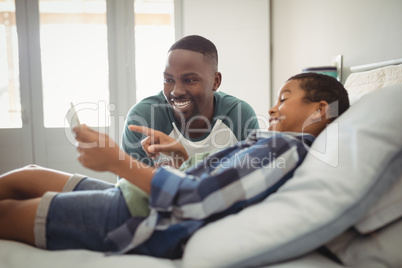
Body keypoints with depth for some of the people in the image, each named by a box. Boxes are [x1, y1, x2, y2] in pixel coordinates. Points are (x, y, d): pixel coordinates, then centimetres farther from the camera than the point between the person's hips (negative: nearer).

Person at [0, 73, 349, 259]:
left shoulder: (286, 148, -16)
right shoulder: (287, 147, 15)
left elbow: (201, 199, -25)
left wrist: (117, 161, -21)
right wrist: (179, 151, 15)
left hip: (159, 230, -9)